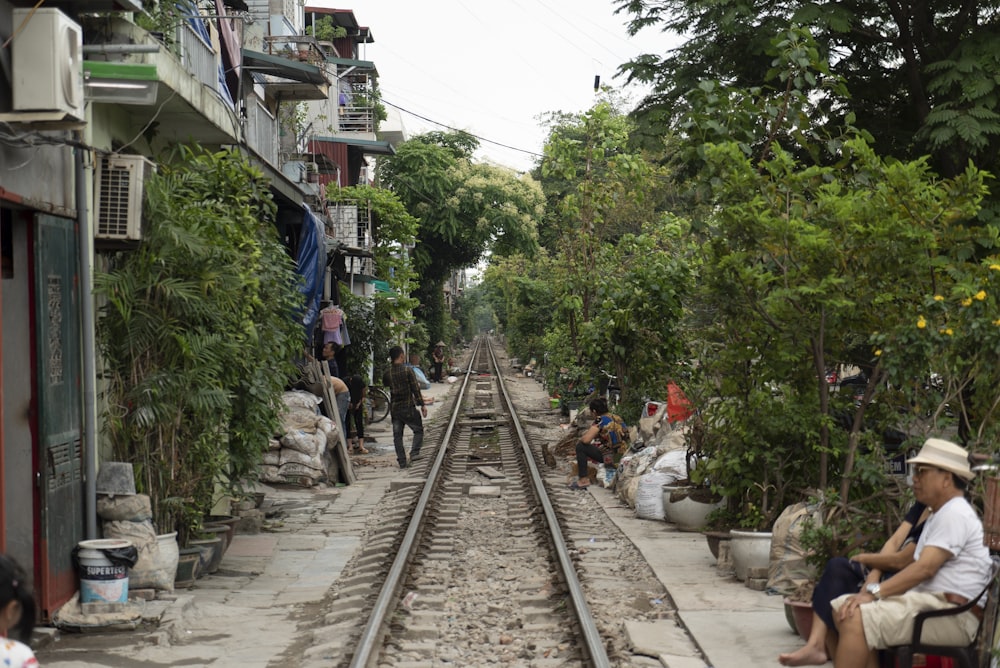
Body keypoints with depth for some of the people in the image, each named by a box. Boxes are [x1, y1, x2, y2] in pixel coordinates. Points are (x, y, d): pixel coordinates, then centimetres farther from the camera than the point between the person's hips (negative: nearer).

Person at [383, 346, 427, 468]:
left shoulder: (388, 373, 1)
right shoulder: (407, 370, -11)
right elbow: (415, 389, -11)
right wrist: (422, 405, -5)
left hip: (394, 408, 4)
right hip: (408, 407, -4)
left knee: (397, 435, 9)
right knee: (418, 430, 10)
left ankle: (402, 461, 7)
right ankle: (414, 452, -8)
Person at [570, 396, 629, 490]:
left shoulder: (600, 420, -11)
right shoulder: (617, 418, 12)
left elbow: (586, 440, -16)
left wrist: (581, 438, 9)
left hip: (611, 458, -8)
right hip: (624, 454, 9)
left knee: (580, 447, 1)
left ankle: (583, 480, 1)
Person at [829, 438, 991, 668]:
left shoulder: (955, 514, -10)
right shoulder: (940, 514, 25)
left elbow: (925, 568, -21)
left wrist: (872, 593, -26)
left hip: (953, 616, -11)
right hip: (930, 602, 11)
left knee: (856, 618, -26)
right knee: (841, 606, 4)